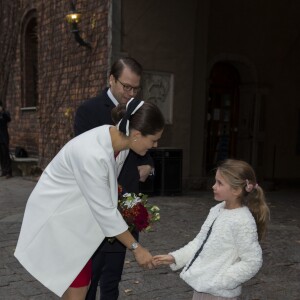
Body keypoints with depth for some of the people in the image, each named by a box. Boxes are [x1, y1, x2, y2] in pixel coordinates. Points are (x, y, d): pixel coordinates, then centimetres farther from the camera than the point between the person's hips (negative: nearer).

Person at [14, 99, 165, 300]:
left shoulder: (118, 141, -10)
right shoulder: (93, 154, -35)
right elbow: (104, 211, -28)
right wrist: (135, 247, -19)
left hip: (79, 216, 8)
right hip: (57, 216, -8)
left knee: (80, 282, 14)